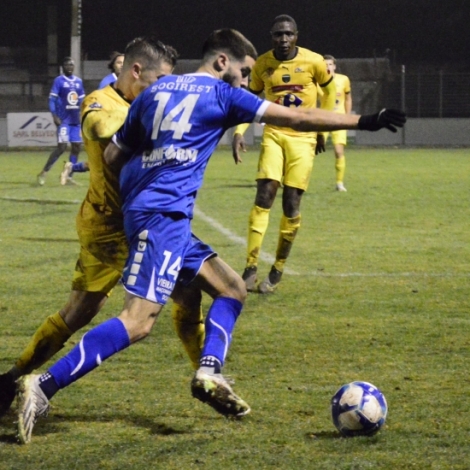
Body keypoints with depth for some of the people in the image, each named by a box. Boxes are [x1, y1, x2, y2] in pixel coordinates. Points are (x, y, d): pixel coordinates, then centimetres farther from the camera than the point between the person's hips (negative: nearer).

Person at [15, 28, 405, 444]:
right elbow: (297, 118, 0)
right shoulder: (223, 95, 1)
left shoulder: (157, 90, 18)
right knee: (139, 321, -16)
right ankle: (42, 388, -23)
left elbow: (113, 155, 18)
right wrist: (364, 121, 4)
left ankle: (209, 372, -5)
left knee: (232, 288, 15)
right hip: (162, 216, -9)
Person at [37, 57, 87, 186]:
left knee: (76, 146, 3)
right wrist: (55, 117, -18)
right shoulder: (59, 81, -5)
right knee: (62, 146, -13)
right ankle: (43, 173, -6)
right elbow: (52, 99, -8)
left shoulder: (79, 81, 11)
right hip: (64, 120, -6)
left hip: (76, 120, 6)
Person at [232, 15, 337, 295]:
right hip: (274, 135, 1)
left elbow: (330, 92, 10)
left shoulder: (314, 62, -7)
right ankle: (251, 267, -12)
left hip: (303, 138, -1)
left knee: (291, 205, -3)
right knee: (264, 197, -13)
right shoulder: (263, 64, -1)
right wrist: (239, 131, -1)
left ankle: (278, 270, 10)